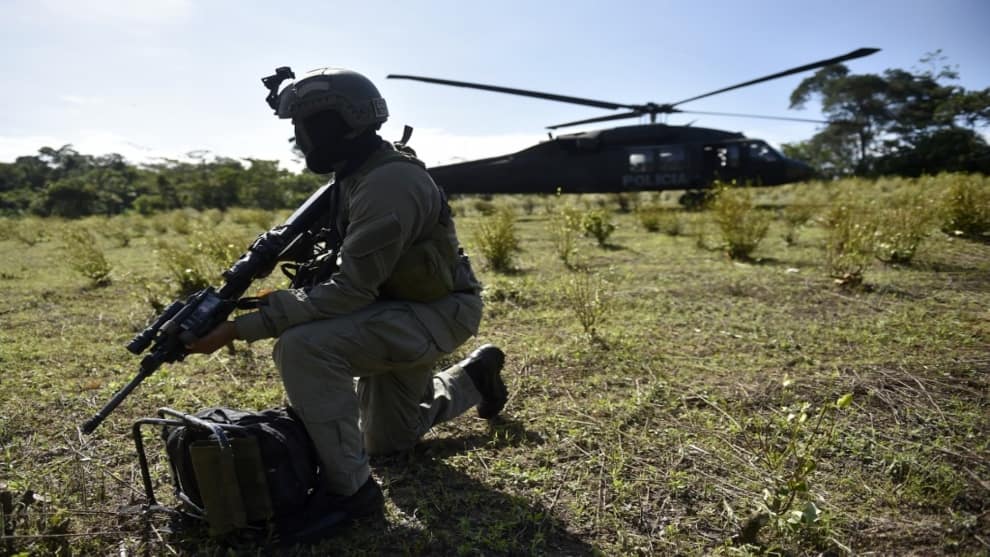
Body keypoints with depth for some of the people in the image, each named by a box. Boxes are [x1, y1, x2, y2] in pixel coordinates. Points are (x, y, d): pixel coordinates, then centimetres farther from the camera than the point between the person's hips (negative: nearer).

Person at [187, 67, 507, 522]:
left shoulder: (388, 184, -27)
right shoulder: (358, 174, 4)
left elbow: (350, 290, -30)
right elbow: (346, 262, 13)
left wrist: (240, 327, -30)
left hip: (437, 313, -9)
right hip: (399, 307, 9)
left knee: (303, 346, -31)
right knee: (389, 442, 22)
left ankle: (348, 489, -16)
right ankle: (474, 375, 39)